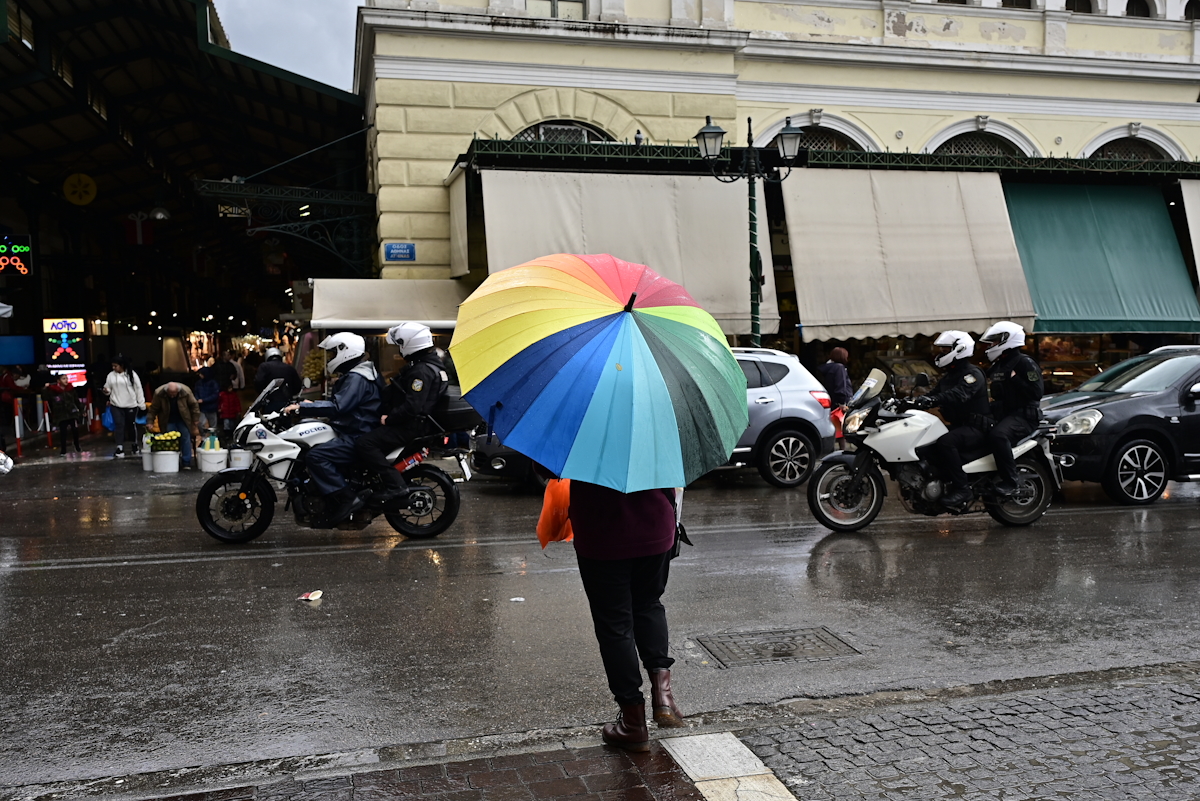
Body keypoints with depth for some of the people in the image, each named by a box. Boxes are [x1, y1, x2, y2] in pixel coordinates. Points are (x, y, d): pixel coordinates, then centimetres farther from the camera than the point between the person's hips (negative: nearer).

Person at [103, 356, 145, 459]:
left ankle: (135, 444, 32)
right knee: (119, 426, -8)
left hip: (131, 405, -2)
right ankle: (120, 448, -10)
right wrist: (106, 391, -14)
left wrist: (141, 404, -3)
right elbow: (108, 389, 11)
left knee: (131, 425, 10)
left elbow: (138, 389, -2)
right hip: (116, 406, 2)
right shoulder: (111, 375, 5)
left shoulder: (131, 374, -3)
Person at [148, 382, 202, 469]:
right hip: (168, 421, 0)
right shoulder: (159, 393, -22)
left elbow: (194, 405, -9)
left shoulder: (186, 391, -22)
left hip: (183, 420, 0)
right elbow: (153, 409, -11)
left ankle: (187, 463, 6)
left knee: (186, 439, -1)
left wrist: (195, 421, -7)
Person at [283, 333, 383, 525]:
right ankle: (335, 502, 14)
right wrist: (312, 405, 15)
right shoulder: (353, 375, 19)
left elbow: (337, 407, -29)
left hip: (357, 438, -12)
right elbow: (338, 402, 26)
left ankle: (347, 499, -22)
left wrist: (302, 408, -25)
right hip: (352, 432, 12)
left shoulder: (356, 378, -17)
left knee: (317, 456, -23)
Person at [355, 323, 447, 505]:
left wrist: (389, 419, -16)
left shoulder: (422, 371, -19)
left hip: (412, 426, -11)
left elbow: (412, 407, -28)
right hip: (419, 421, 11)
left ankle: (395, 485, -24)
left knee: (364, 444, -19)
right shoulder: (433, 364, 14)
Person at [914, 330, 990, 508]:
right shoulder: (948, 376, 21)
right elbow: (935, 395, 17)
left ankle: (962, 488, -30)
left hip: (975, 428, -10)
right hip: (957, 426, 10)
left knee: (945, 442, -35)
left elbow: (960, 394, -32)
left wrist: (934, 399, -48)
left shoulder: (973, 373, -11)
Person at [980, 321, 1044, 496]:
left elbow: (1037, 392, -19)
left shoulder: (1025, 363, -9)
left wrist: (1014, 378, -21)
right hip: (1002, 415, 10)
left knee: (997, 435, -37)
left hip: (1023, 415, -10)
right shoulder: (996, 366, 19)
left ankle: (1009, 482, -32)